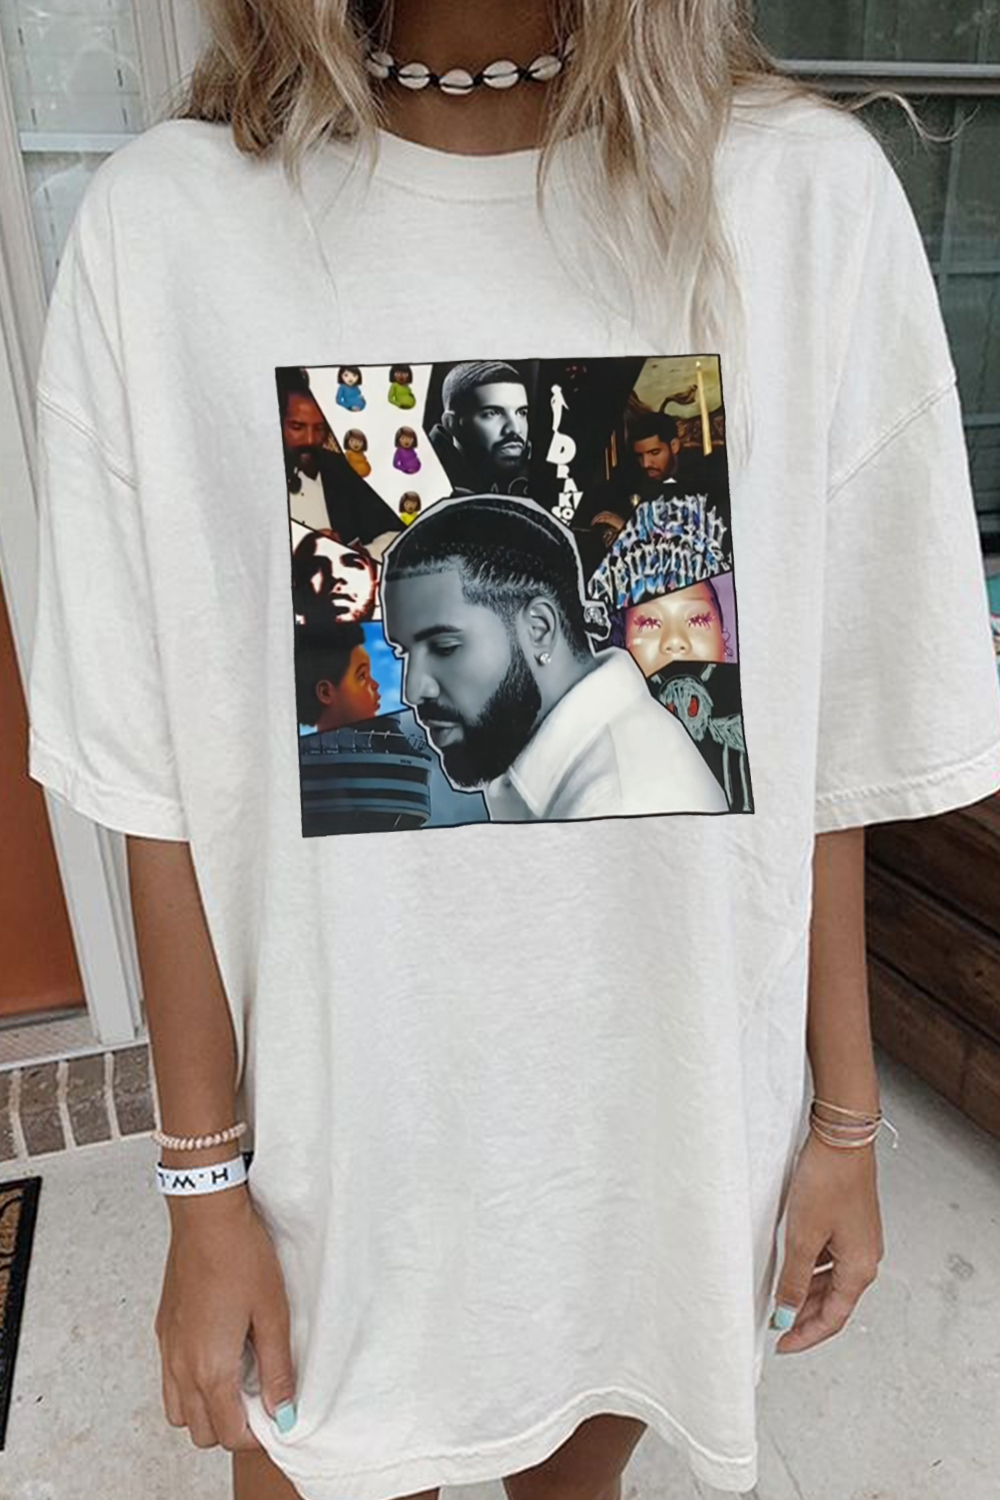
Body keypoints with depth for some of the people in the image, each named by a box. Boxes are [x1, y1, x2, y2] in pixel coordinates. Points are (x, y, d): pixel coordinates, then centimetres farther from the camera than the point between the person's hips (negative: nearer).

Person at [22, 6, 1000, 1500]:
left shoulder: (812, 195, -9)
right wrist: (203, 1182, -2)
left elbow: (836, 747, -5)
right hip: (344, 1137, 0)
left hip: (670, 1122, 2)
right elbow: (169, 786, -8)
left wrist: (846, 1117, 3)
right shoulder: (166, 225, -10)